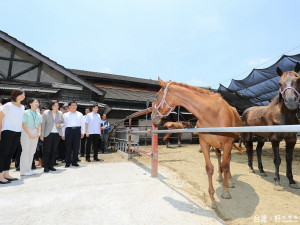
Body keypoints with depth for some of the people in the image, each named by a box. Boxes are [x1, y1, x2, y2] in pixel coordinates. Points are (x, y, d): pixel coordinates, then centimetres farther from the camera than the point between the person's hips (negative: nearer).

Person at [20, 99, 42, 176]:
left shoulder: (38, 114, 12)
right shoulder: (26, 112, -3)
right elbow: (23, 124, -8)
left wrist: (39, 133, -2)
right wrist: (29, 134, -13)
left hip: (35, 134, 5)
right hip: (26, 133, -5)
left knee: (32, 152, 7)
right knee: (26, 151, -4)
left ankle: (29, 169, 17)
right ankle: (24, 171, 5)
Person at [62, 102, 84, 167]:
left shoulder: (80, 114, 11)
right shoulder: (65, 115, 10)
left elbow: (82, 124, 11)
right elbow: (64, 125, 9)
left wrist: (82, 132, 4)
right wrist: (63, 134, 5)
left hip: (77, 130, 1)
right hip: (69, 130, -1)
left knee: (76, 147, 3)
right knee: (68, 147, 1)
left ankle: (74, 162, 14)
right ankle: (67, 162, 11)